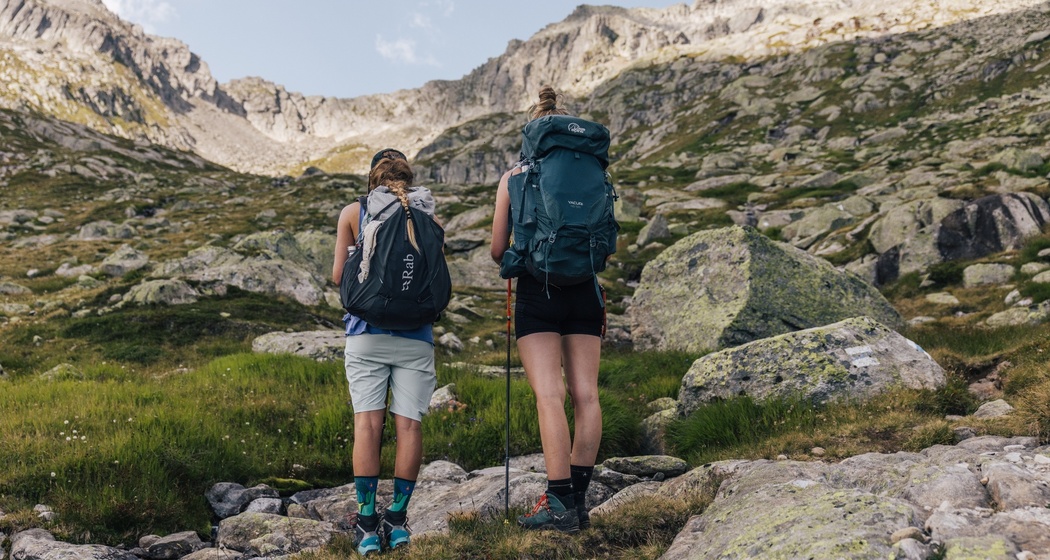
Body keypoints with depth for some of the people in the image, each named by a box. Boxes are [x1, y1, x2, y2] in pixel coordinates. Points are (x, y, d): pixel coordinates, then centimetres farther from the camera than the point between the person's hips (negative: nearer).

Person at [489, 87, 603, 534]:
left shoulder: (515, 176, 2)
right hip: (583, 291, 3)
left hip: (538, 292, -3)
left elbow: (498, 249, 3)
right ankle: (577, 499, 8)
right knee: (585, 394, 5)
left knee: (549, 394, -6)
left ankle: (560, 504, -9)